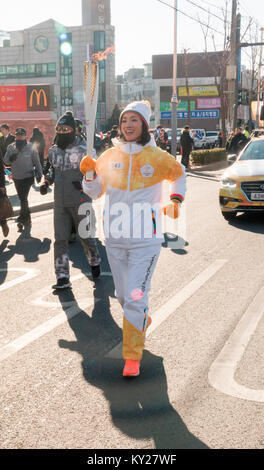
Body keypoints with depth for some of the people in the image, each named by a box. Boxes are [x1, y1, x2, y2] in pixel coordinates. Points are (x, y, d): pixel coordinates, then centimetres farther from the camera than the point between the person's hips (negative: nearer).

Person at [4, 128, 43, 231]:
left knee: (23, 198, -14)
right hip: (16, 177, 4)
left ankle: (23, 217, 0)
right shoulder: (10, 147, -1)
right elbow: (5, 161, -1)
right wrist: (11, 158, -22)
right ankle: (27, 219, 28)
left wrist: (39, 174, -3)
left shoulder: (30, 147, -8)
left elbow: (36, 162, -2)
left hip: (28, 177, -4)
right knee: (22, 198, 15)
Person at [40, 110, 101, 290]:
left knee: (86, 236, 9)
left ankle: (95, 262, 37)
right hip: (60, 203, 5)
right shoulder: (53, 151, 10)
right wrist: (46, 182, 8)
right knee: (60, 239, -1)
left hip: (80, 202, -4)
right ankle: (63, 277, 2)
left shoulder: (83, 150, -8)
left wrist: (84, 184, -22)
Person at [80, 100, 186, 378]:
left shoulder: (157, 157, -2)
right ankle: (142, 321, 48)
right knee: (123, 295, 17)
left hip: (145, 238, -4)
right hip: (114, 237, 4)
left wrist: (176, 200, 6)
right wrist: (90, 173, -8)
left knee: (135, 298, -9)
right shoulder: (110, 156, 4)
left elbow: (179, 174, 19)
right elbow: (95, 192, 10)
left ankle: (132, 357, 4)